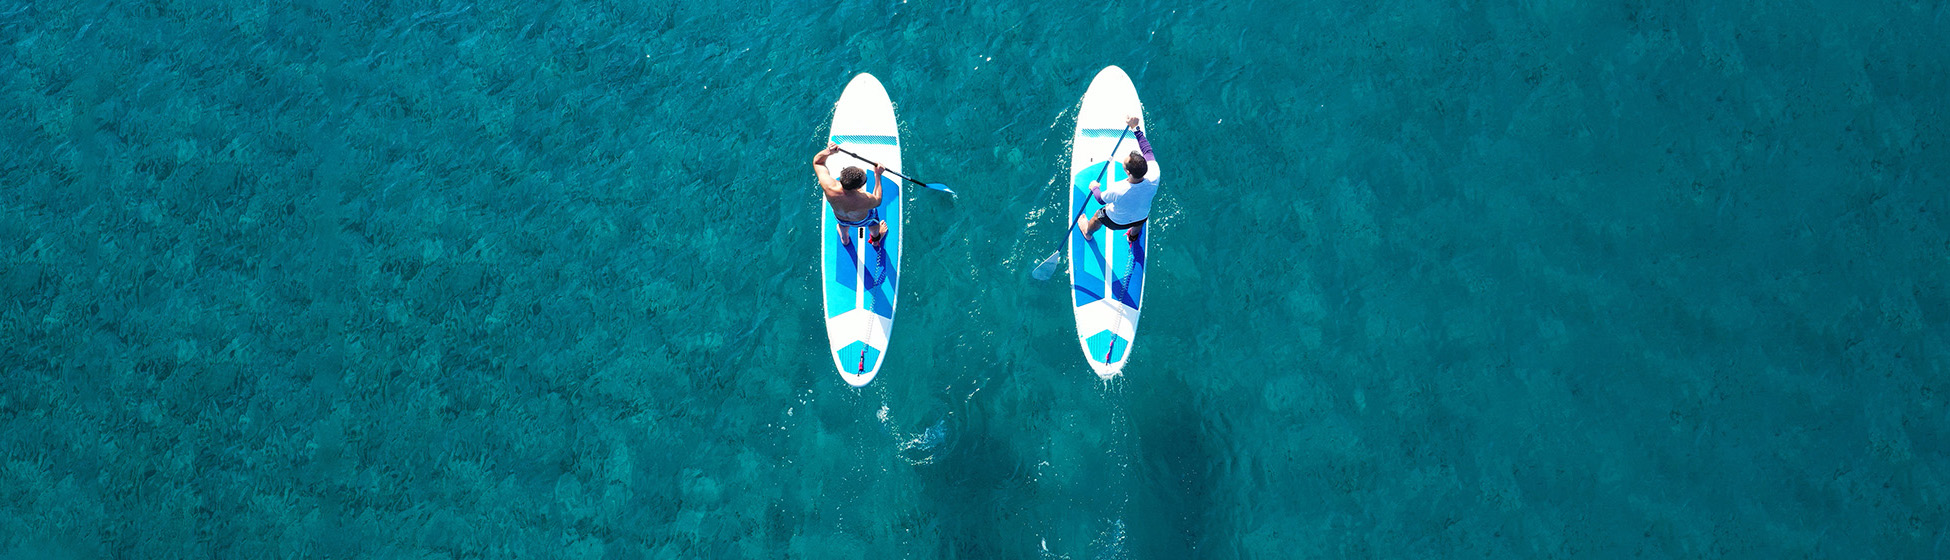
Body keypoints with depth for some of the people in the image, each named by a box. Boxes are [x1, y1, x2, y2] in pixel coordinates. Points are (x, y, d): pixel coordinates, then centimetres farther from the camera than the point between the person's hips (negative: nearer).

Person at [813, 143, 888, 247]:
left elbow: (817, 161, -28)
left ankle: (844, 239, 75)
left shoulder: (829, 187, -43)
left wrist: (828, 151, -46)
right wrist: (877, 175, -21)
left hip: (840, 217, 2)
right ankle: (876, 240, 66)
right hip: (861, 221, -2)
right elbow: (877, 200, -21)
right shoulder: (865, 201, -48)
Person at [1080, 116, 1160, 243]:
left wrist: (1094, 188, 1)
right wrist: (1135, 128, -17)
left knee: (1098, 216, 31)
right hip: (1141, 218, 3)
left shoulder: (1117, 191, -45)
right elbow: (1147, 150, -22)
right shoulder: (1153, 180, -39)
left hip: (1117, 222, -2)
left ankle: (1087, 233, 64)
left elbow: (1101, 199, -21)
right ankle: (1133, 236, 70)